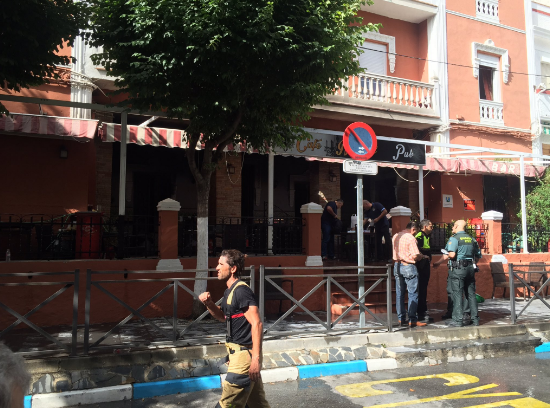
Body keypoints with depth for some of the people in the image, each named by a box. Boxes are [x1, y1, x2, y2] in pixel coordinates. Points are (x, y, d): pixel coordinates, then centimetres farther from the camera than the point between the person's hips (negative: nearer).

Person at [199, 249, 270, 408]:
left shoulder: (241, 291, -17)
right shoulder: (229, 291, 13)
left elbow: (257, 324, -24)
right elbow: (223, 317, 28)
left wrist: (256, 358, -28)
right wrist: (209, 303, 8)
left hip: (244, 354, -10)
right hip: (238, 352, 10)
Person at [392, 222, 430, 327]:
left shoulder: (395, 236, 10)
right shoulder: (410, 238, -14)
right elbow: (415, 256, -19)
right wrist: (423, 256, 1)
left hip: (397, 266, 7)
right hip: (408, 267, -7)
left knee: (399, 293, 11)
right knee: (413, 294, -1)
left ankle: (401, 319, 16)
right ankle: (412, 320, -1)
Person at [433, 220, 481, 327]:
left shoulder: (454, 238, -8)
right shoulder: (472, 239, 12)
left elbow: (452, 254, -21)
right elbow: (478, 256, 14)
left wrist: (446, 255, 0)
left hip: (458, 269, -6)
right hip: (470, 269, 6)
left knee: (457, 294, -2)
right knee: (471, 294, 12)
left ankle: (458, 320, -1)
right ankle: (475, 319, 17)